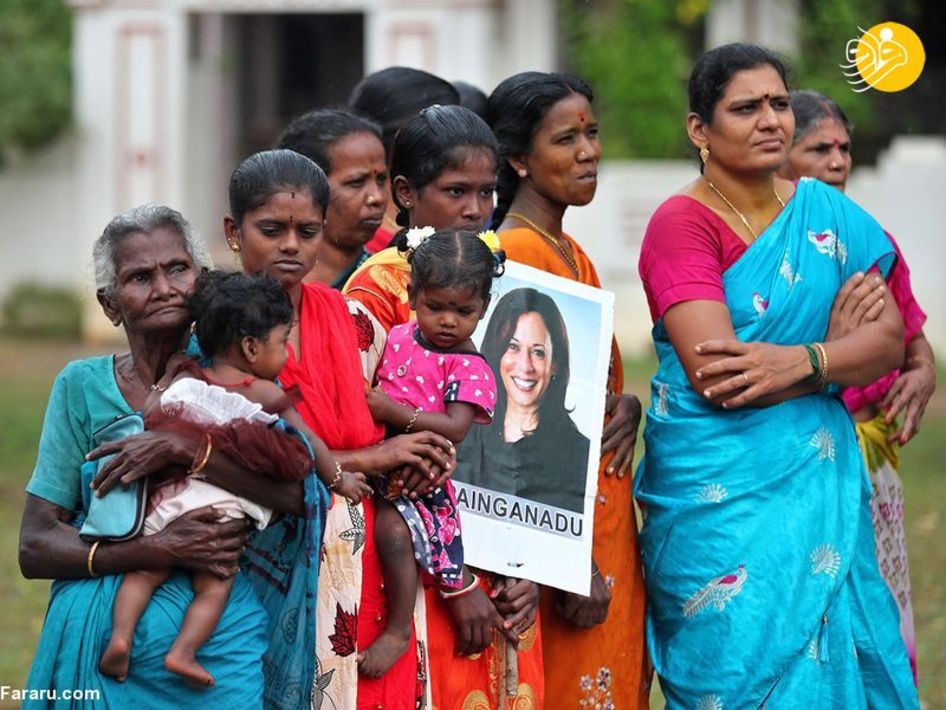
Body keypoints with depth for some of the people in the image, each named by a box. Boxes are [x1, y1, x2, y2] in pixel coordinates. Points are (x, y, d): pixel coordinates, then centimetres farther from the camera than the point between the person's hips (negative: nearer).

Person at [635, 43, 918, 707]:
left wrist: (799, 361, -18)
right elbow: (713, 375, -18)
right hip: (722, 495, -5)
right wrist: (836, 342, -8)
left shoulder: (826, 212, 9)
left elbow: (890, 342, 1)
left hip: (821, 481, 5)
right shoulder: (682, 223, -8)